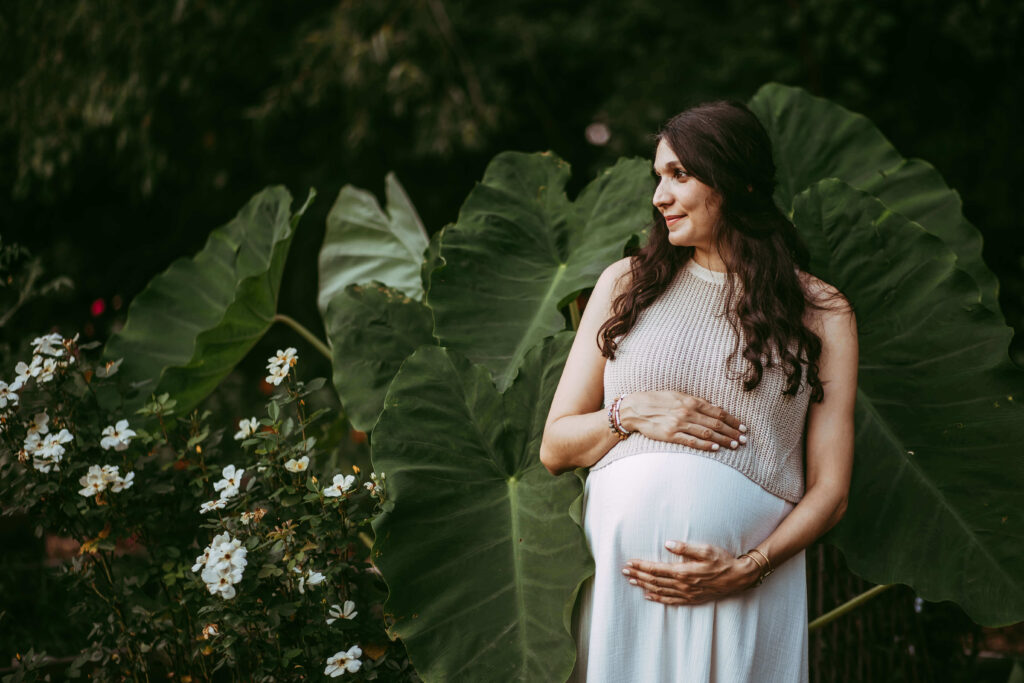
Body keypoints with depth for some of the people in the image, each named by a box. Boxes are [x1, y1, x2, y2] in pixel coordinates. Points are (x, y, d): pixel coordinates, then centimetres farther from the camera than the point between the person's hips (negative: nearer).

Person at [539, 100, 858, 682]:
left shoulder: (821, 311, 8)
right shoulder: (626, 283, 14)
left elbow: (830, 489, 2)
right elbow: (554, 447, 14)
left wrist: (746, 569, -12)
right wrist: (631, 413, -5)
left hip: (745, 594, -1)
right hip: (617, 576, 2)